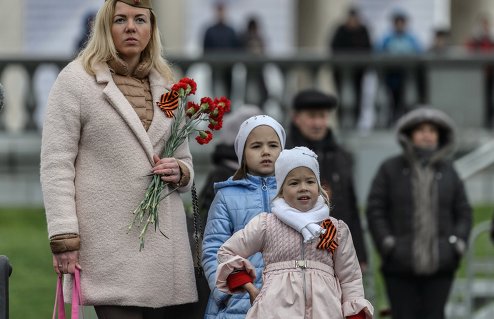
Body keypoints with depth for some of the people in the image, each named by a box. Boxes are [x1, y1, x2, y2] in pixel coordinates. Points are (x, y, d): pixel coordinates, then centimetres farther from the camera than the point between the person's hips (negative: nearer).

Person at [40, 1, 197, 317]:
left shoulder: (167, 86, 18)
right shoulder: (76, 80, 2)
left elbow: (186, 160, 26)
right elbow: (56, 165, -3)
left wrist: (180, 172, 1)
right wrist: (64, 239, -11)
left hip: (165, 243, 5)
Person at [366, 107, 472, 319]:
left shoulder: (447, 171, 11)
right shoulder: (390, 169, 5)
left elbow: (463, 212, 14)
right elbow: (375, 210, 1)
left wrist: (458, 244, -2)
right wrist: (387, 244, -9)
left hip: (439, 265, 1)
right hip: (400, 266, -1)